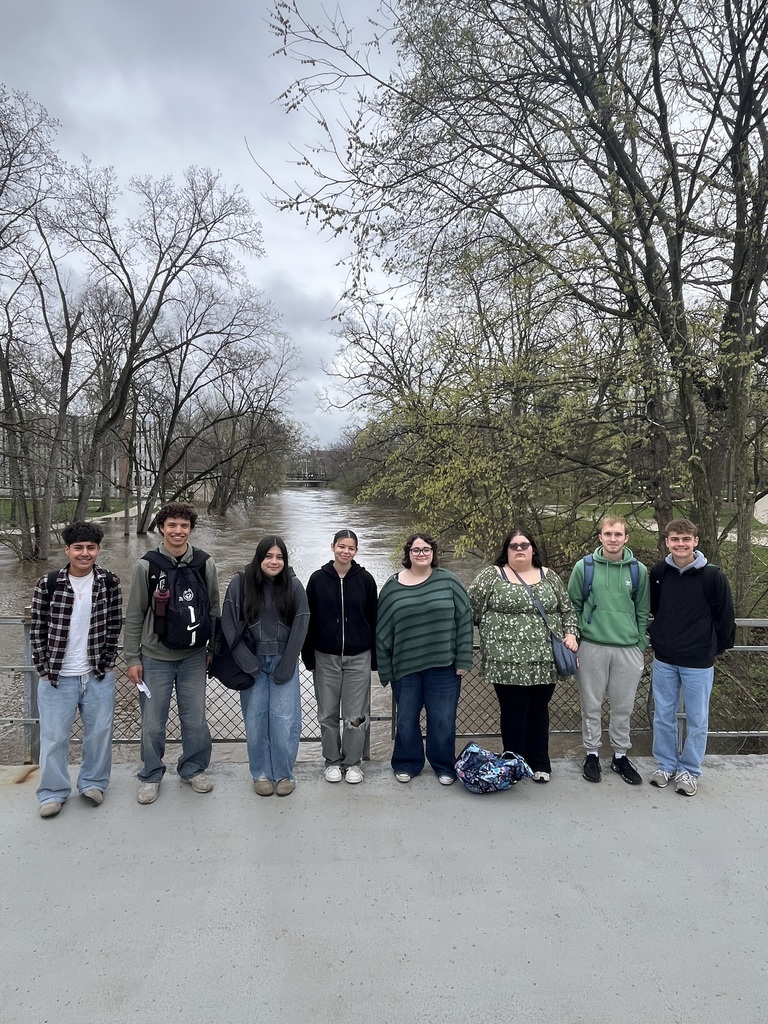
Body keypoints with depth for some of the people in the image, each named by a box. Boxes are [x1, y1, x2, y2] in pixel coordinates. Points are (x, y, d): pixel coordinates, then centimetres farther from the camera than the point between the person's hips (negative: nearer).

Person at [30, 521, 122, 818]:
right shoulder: (47, 584, -8)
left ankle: (93, 782, 32)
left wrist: (107, 663, 1)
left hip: (98, 676, 1)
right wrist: (44, 669, -3)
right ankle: (53, 792, 27)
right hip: (56, 676, -1)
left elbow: (114, 626, 3)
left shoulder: (110, 582, -4)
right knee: (53, 736, 9)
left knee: (99, 732, 11)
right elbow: (38, 630, -1)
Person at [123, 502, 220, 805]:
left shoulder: (205, 563, -2)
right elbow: (134, 615, -2)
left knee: (195, 719, 11)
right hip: (155, 657, -1)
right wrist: (132, 658, -3)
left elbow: (213, 609, 6)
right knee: (153, 723, 8)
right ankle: (151, 775, 28)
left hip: (194, 656, 2)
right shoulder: (147, 565, -7)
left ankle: (193, 769, 32)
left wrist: (214, 649, 6)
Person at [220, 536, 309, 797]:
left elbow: (299, 627, -3)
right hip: (252, 661, 0)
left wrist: (286, 666, -8)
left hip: (283, 661, 0)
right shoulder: (240, 584, -4)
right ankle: (261, 773, 22)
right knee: (255, 719, 5)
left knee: (284, 720, -1)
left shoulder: (293, 586, -2)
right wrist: (246, 661, -10)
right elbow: (229, 623, -4)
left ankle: (284, 773, 17)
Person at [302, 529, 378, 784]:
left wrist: (374, 656, 2)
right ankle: (332, 761, 27)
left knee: (356, 715, 5)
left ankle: (353, 761, 23)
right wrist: (308, 657, 1)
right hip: (326, 658, 1)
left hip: (358, 658, 0)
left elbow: (373, 620, 3)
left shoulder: (365, 580, -1)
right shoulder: (318, 579, -1)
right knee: (328, 714, 10)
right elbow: (309, 620, 2)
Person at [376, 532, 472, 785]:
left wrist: (462, 660, -5)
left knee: (443, 719, 7)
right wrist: (385, 669, 2)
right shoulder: (392, 587, 1)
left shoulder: (448, 581, -2)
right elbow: (383, 631, 3)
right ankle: (406, 764, 31)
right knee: (406, 719, 11)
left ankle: (444, 766, 27)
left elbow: (464, 620, -2)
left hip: (443, 665, -1)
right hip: (405, 666, 1)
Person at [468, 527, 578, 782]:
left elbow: (567, 609, 16)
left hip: (544, 659, 3)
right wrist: (494, 634, 2)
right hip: (508, 660, -3)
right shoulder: (491, 576, -1)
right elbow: (471, 609, 1)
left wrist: (570, 634, 4)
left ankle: (539, 763, 27)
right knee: (513, 712, 4)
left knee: (539, 710, 14)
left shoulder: (549, 576, 10)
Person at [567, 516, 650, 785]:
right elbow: (573, 606, 3)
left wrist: (641, 647, 5)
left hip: (628, 649, 1)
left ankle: (620, 755, 28)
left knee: (623, 707, 11)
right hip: (592, 647, -1)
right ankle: (592, 754, 25)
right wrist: (573, 642, 1)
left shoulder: (638, 570, 1)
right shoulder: (584, 567, -2)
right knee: (591, 705, 9)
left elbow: (642, 612, 7)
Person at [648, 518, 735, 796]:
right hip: (664, 660, 3)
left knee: (697, 719, 10)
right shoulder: (658, 573, -3)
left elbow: (726, 618, -3)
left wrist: (715, 647, 5)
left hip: (698, 662, -3)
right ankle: (666, 765, 29)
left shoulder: (712, 576, -13)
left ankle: (690, 770, 26)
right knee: (663, 716, 12)